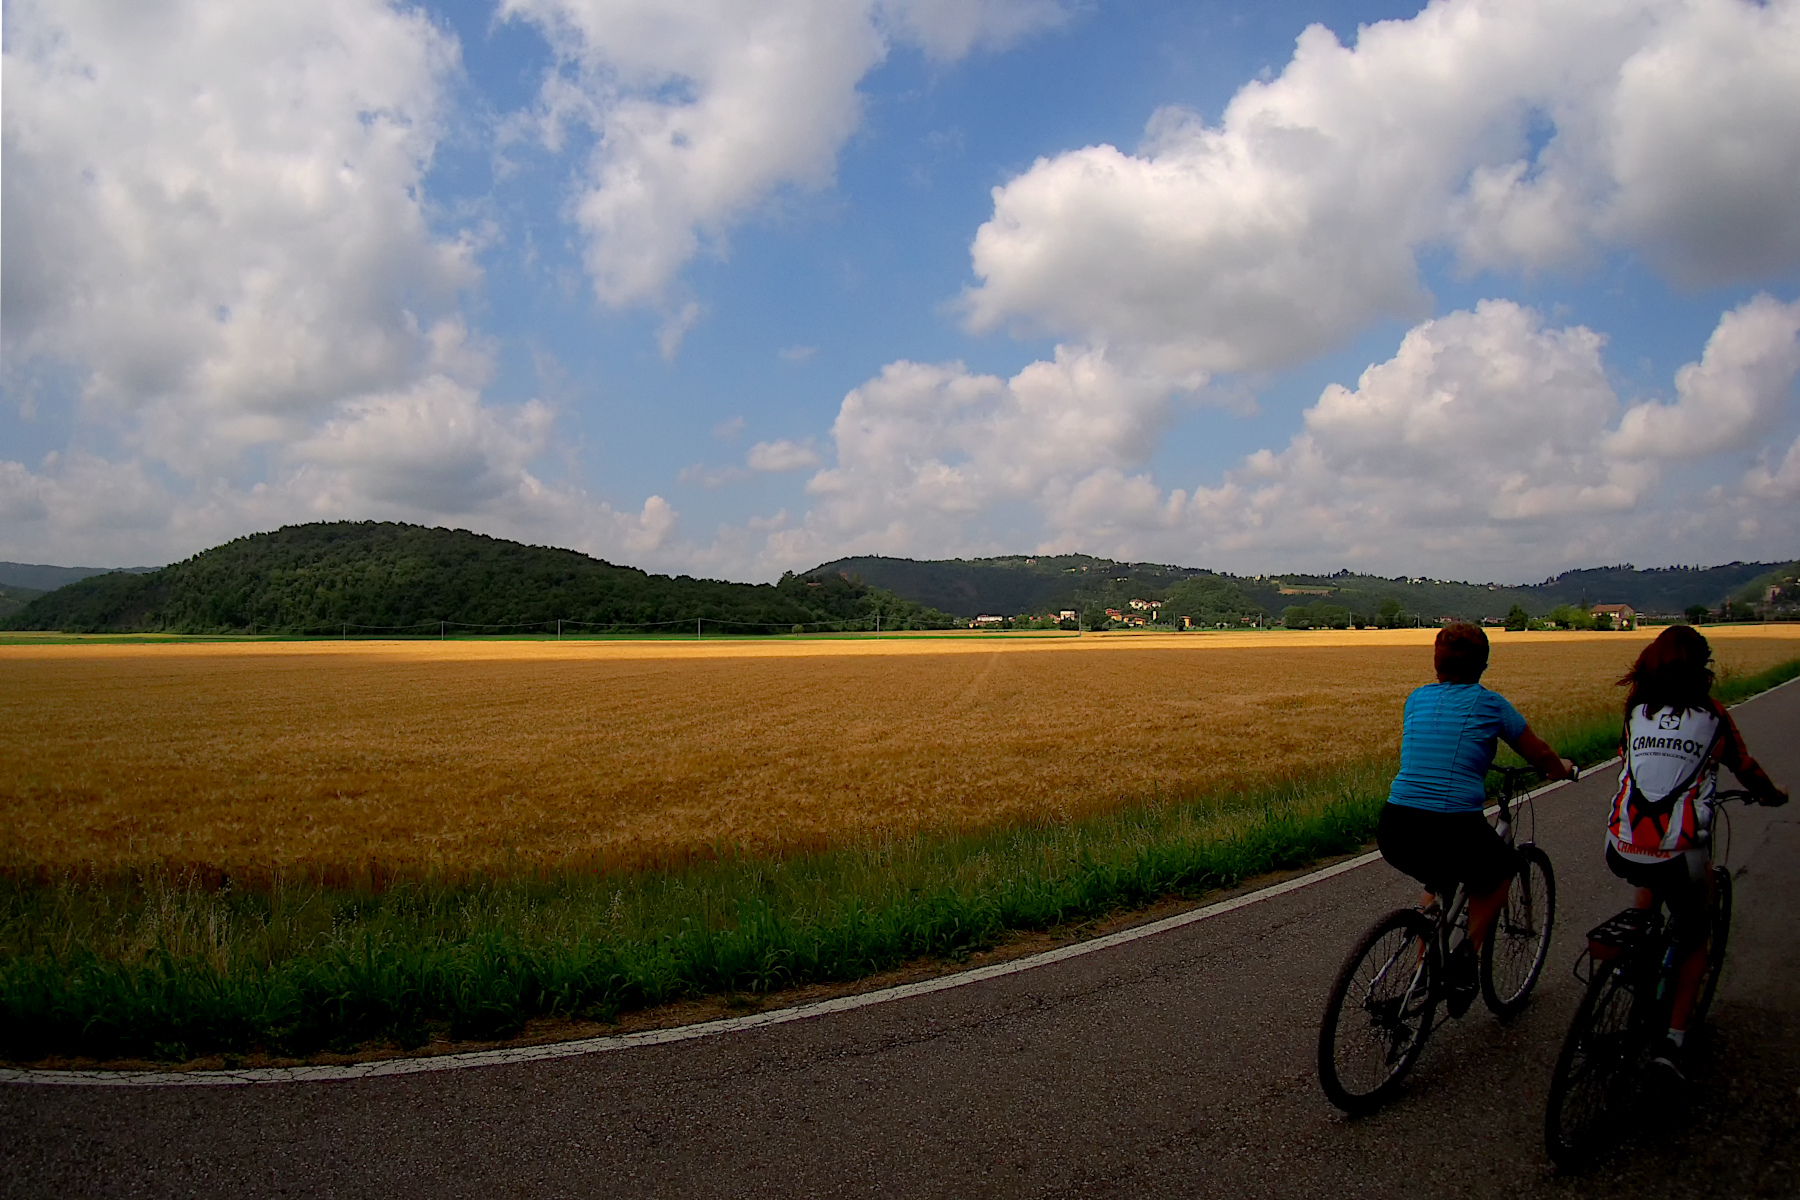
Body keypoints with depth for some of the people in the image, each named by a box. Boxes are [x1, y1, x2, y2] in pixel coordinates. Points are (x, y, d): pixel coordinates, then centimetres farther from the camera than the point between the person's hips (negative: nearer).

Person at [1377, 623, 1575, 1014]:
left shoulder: (1417, 698, 16)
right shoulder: (1489, 704, 5)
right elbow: (1539, 754, 20)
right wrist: (1563, 769, 44)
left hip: (1393, 832, 4)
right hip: (1455, 831, -4)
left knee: (1439, 879, 36)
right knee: (1499, 870, 30)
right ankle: (1466, 956, 15)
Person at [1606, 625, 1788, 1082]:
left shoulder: (1636, 712, 9)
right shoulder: (1712, 716, 3)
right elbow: (1746, 770, 18)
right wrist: (1773, 795, 40)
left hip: (1622, 853, 2)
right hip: (1681, 858, -2)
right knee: (1694, 941, 21)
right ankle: (1673, 1040, 12)